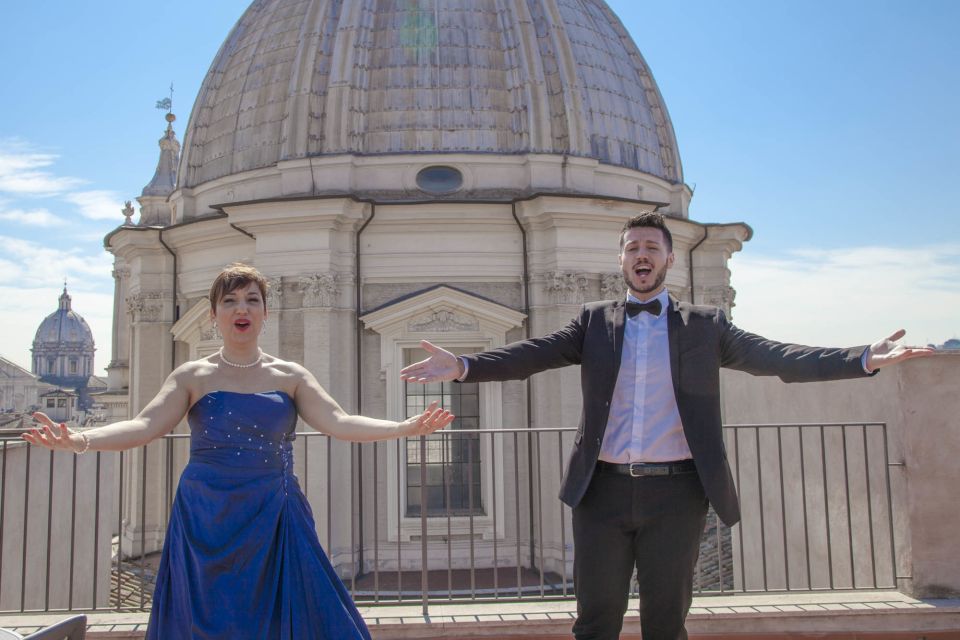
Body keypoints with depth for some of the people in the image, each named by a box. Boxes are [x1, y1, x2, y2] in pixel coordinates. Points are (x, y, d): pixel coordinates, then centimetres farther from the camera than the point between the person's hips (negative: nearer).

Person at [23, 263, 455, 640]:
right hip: (206, 520, 0)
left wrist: (405, 428, -20)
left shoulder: (290, 376, 4)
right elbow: (144, 426, -9)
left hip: (274, 519, 1)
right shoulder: (193, 376, 3)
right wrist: (79, 441, -26)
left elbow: (338, 423, -6)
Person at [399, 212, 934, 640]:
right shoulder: (594, 321, 9)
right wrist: (463, 366, -20)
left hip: (676, 493, 0)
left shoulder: (704, 325, 7)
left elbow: (775, 356, -4)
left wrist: (864, 359, -17)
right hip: (604, 490, 1)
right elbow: (532, 355, -3)